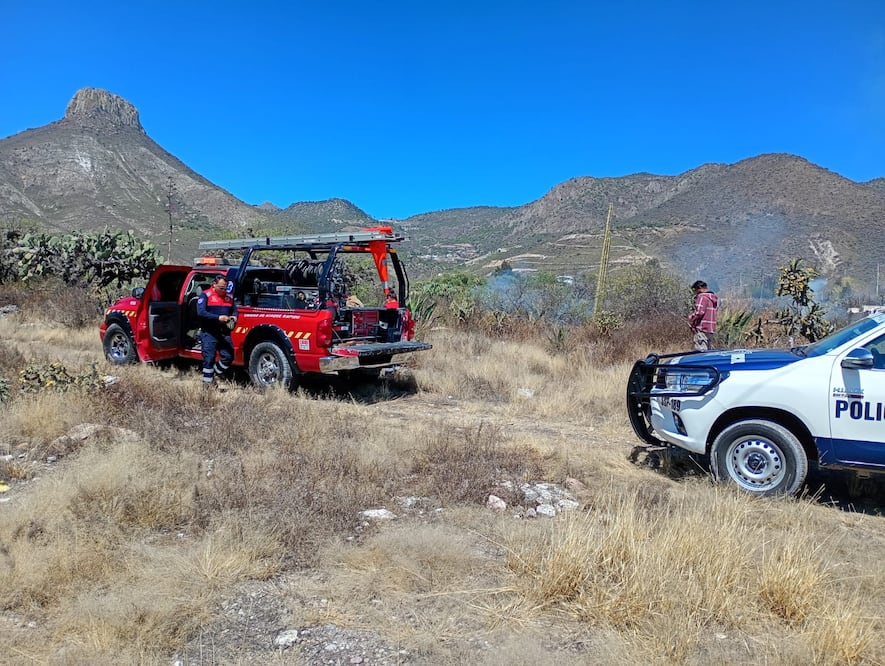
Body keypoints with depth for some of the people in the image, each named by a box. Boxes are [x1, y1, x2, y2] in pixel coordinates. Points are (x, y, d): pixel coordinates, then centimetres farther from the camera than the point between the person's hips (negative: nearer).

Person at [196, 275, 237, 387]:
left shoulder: (229, 297, 14)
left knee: (228, 357, 1)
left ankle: (214, 375, 21)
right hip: (209, 333, -5)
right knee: (209, 359, -3)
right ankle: (207, 383, 6)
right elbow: (200, 312, -14)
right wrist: (218, 317, -24)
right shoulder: (206, 295, -3)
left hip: (224, 333, 5)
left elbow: (235, 310, 20)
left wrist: (234, 317, -6)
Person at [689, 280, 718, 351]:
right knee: (707, 351, 15)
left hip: (701, 330, -10)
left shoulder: (702, 297, -13)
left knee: (700, 352, -10)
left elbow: (699, 312, -24)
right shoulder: (712, 297, 18)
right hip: (710, 329, 10)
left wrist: (691, 318, -9)